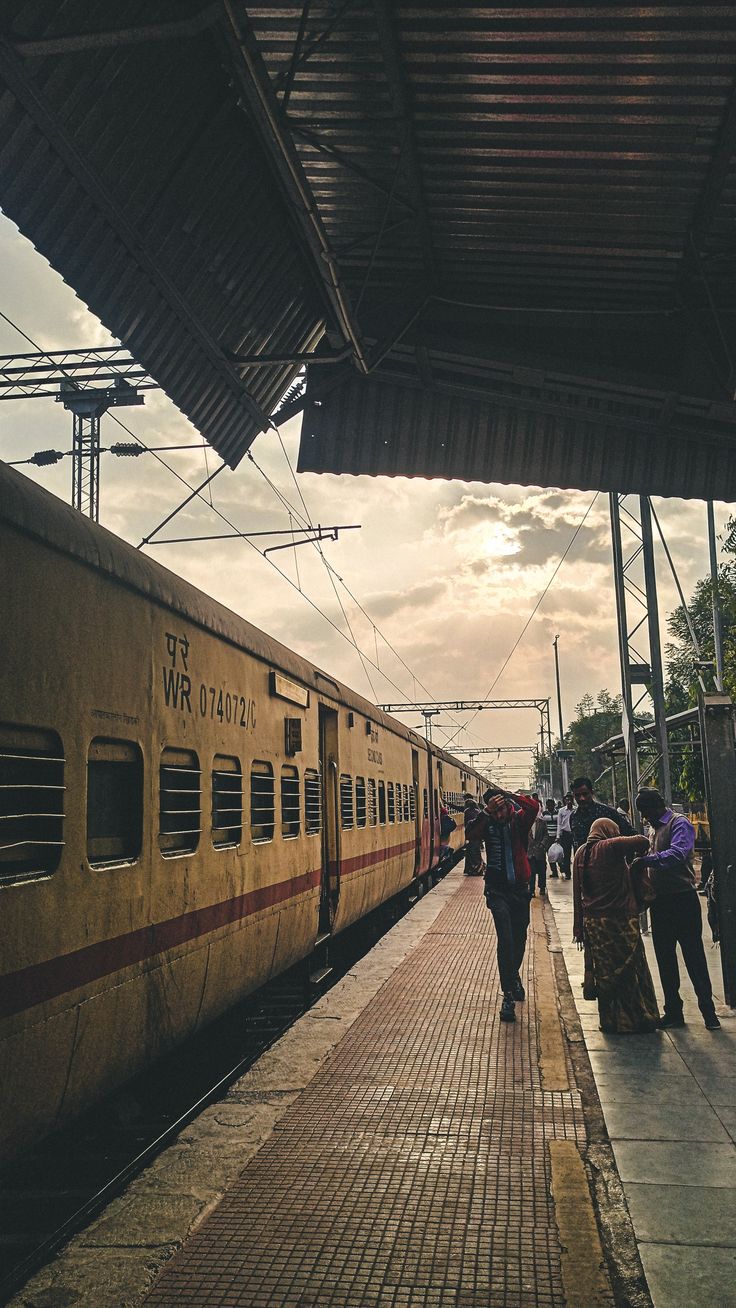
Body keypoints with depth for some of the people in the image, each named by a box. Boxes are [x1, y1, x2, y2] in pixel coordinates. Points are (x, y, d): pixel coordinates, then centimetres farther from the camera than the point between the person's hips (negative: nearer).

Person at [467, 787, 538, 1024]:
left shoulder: (519, 820, -4)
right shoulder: (487, 824, -4)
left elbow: (533, 807, -24)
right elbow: (471, 834, -24)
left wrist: (508, 795, -25)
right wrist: (486, 813, -34)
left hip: (520, 888, 2)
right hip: (497, 890, -2)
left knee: (519, 938, 15)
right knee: (505, 939, -14)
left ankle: (514, 976, 42)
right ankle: (508, 994, -11)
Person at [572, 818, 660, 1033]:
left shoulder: (580, 853, 8)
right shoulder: (610, 847, -11)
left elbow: (577, 892, 10)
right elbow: (643, 841, -18)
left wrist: (579, 926, 13)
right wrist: (633, 854, 5)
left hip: (593, 921, 6)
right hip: (619, 919, -6)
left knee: (604, 971, 13)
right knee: (632, 968, 6)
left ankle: (609, 1019, 19)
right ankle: (641, 1018, 13)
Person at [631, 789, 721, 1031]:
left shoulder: (679, 824, -11)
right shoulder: (655, 829, 16)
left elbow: (677, 853, -29)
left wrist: (645, 860, -34)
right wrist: (641, 865, 5)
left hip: (682, 899, -8)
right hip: (660, 901, 8)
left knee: (694, 956, -2)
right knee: (665, 958, 11)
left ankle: (708, 1011, 7)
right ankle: (673, 1011, 19)